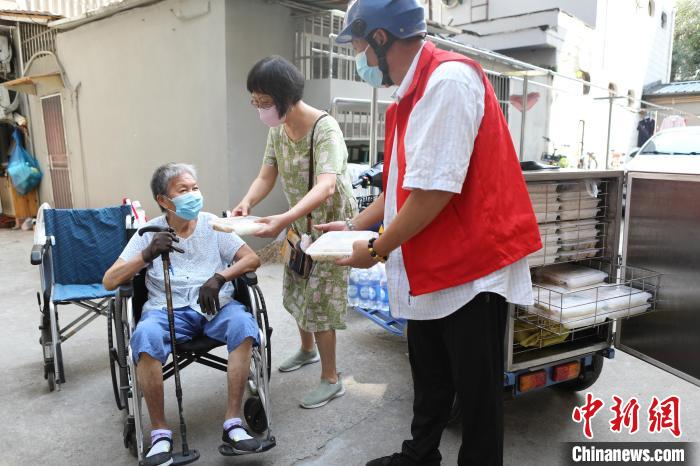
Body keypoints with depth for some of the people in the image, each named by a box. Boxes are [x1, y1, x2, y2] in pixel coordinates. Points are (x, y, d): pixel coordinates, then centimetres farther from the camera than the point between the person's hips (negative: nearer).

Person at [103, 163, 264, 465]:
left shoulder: (213, 225, 8)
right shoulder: (149, 232, 7)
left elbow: (252, 259, 2)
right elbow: (109, 282, 2)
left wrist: (219, 278, -17)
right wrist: (147, 254, -16)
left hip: (215, 305, 1)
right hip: (167, 308, 0)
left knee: (243, 324, -32)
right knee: (145, 337, -34)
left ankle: (233, 421, -22)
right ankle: (160, 432, -17)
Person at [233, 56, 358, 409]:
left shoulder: (324, 128, -26)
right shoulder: (277, 128, -2)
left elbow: (326, 187, -38)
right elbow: (266, 176, -3)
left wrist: (283, 219, -51)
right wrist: (246, 202, -24)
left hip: (330, 223, -7)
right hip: (300, 223, 8)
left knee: (318, 299, -3)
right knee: (295, 291, 18)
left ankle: (331, 379, 14)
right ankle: (307, 349, 44)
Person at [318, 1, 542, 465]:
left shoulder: (449, 79, -20)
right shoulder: (410, 96, 11)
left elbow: (434, 191, -26)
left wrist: (376, 250, -14)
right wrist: (354, 224, 17)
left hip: (474, 268, -9)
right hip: (429, 271, 9)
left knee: (476, 389, 9)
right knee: (428, 380, 23)